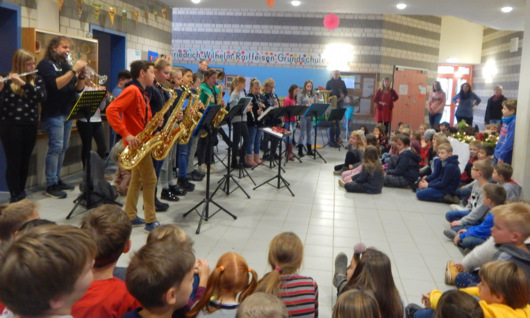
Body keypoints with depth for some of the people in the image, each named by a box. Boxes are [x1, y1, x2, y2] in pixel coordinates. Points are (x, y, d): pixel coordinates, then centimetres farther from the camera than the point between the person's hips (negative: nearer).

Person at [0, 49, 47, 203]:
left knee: (25, 161, 10)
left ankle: (21, 194, 22)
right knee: (13, 162, -3)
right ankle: (15, 197, 3)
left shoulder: (36, 79, 8)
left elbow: (42, 96, -11)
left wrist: (24, 83, -23)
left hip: (30, 125, 3)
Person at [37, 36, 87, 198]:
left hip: (68, 112, 8)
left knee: (63, 147, 10)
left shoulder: (66, 65, 17)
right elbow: (56, 84, -21)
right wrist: (74, 70, -22)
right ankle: (51, 185, -4)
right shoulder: (46, 64, -5)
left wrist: (81, 75, -6)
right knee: (56, 147, -9)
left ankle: (57, 179, 19)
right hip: (53, 113, -8)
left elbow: (78, 88, 12)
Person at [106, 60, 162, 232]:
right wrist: (126, 134, -29)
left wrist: (155, 122, 1)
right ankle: (151, 221, 2)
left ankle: (130, 216, 22)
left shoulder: (142, 94, 15)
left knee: (137, 179, 14)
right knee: (150, 179, -6)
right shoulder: (132, 91, -15)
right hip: (136, 142, -10)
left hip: (141, 140, 10)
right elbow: (111, 110, -25)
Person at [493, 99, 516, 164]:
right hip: (498, 154, 8)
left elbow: (510, 141, -22)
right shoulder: (506, 121, 8)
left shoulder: (513, 123, -19)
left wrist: (502, 156, -20)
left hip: (505, 157, -8)